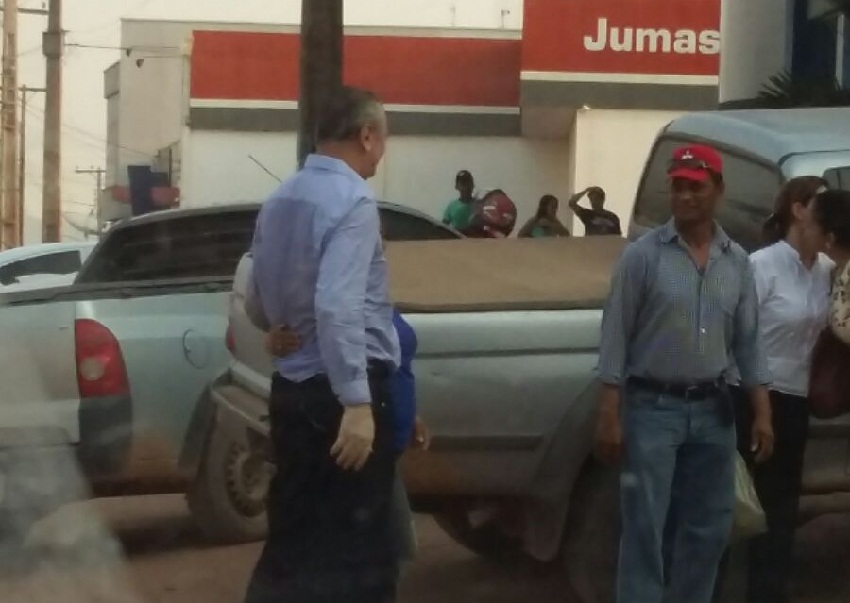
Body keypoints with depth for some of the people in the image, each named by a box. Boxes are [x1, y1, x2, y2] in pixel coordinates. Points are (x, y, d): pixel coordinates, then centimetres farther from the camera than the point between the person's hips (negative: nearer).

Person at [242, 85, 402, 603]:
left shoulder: (280, 201, 10)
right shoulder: (353, 200, -14)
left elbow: (257, 307, 19)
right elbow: (338, 306, -26)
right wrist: (357, 402, -27)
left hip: (292, 387, 8)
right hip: (343, 391, -8)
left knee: (294, 537, 14)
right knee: (359, 547, -1)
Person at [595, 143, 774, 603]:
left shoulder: (737, 261, 6)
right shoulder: (643, 255, -6)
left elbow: (748, 340, 10)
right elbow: (616, 336, -7)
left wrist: (762, 412, 4)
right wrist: (609, 416, -11)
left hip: (712, 409, 4)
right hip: (652, 407, -4)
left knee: (709, 528, 10)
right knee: (644, 530, -5)